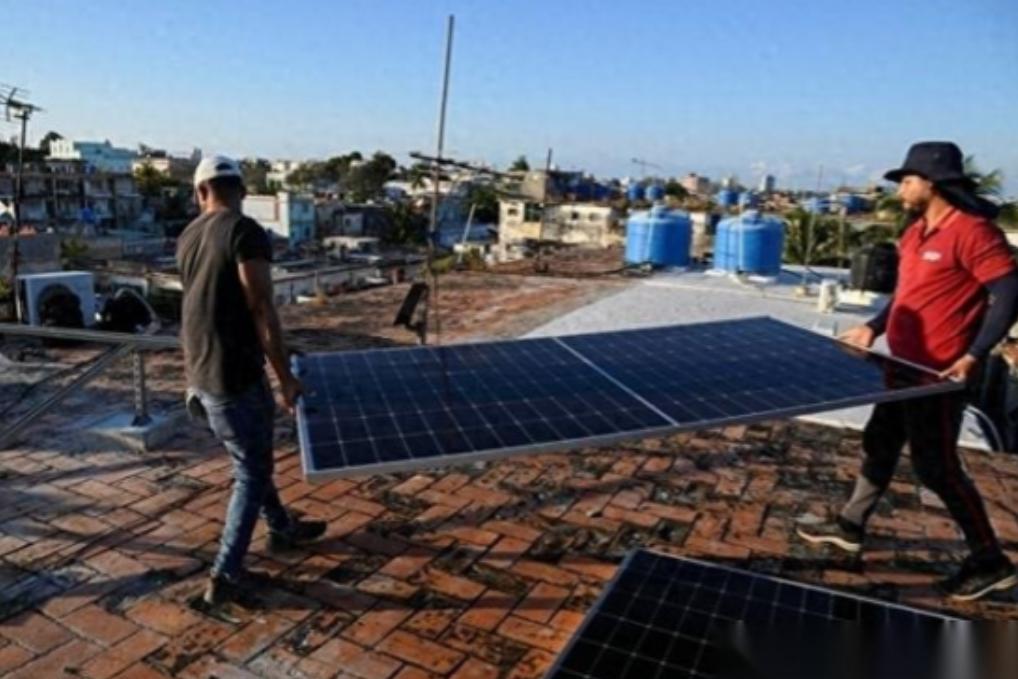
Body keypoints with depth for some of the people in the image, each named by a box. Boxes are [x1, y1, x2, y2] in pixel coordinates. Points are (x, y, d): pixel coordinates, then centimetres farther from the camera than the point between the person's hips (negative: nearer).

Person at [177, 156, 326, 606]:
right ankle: (225, 576, 11)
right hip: (234, 374, -8)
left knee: (251, 460, 23)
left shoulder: (187, 238, 9)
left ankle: (282, 528, 42)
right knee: (251, 473, 5)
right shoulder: (246, 232, -15)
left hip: (200, 371, 8)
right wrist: (285, 376, -13)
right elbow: (261, 309, -20)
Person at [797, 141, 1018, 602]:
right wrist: (874, 328, 11)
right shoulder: (916, 232, 10)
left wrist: (973, 356, -24)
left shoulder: (972, 231, -18)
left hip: (940, 375, -9)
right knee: (879, 444, 17)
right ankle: (850, 525, 33)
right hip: (905, 366, 10)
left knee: (936, 466, 0)